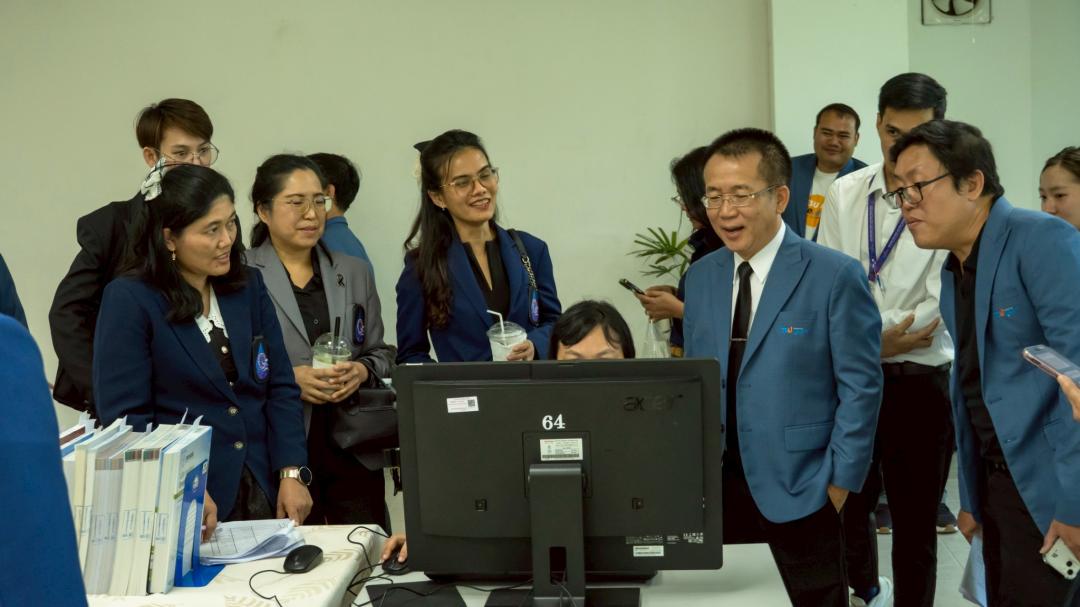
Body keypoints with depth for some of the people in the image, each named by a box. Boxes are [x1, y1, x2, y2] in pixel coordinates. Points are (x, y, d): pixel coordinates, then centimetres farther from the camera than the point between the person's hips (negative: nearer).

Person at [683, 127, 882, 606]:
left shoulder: (835, 276, -10)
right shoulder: (700, 277, 7)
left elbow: (860, 386, -9)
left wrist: (839, 482, -11)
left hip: (800, 488, -4)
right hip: (713, 483, 5)